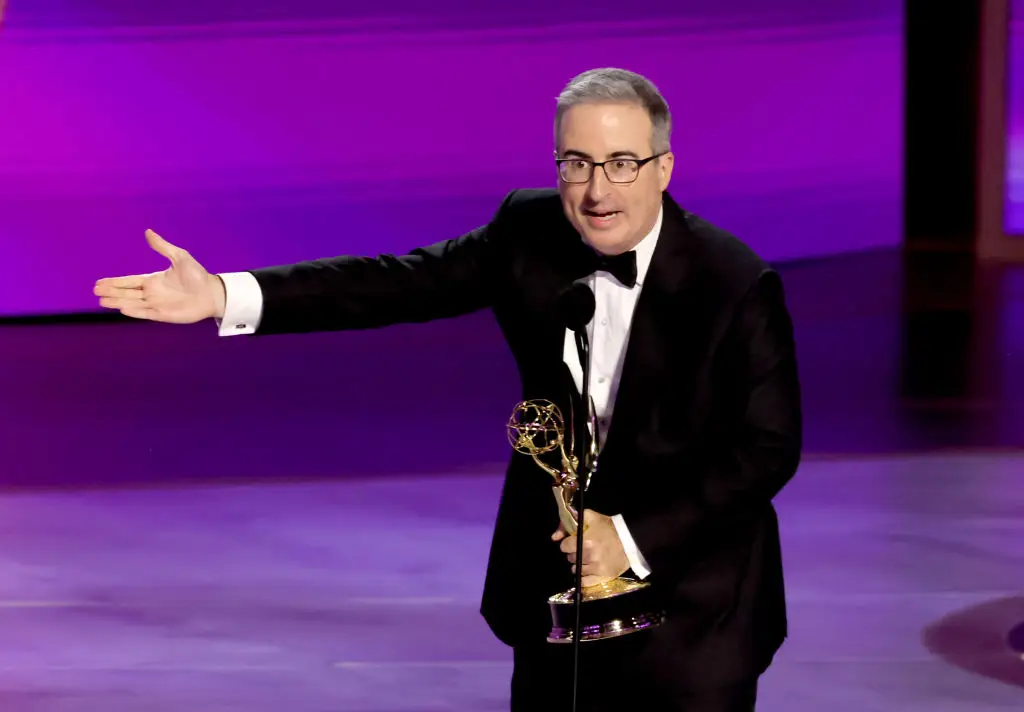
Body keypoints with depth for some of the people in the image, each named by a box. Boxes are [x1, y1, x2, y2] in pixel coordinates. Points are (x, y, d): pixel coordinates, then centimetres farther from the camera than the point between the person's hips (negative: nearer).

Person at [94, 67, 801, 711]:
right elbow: (400, 283, -7)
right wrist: (226, 296, -17)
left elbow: (769, 448, -15)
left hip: (689, 611, -4)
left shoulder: (737, 285, -16)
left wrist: (633, 539, -21)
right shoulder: (530, 231, -3)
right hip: (557, 587, 4)